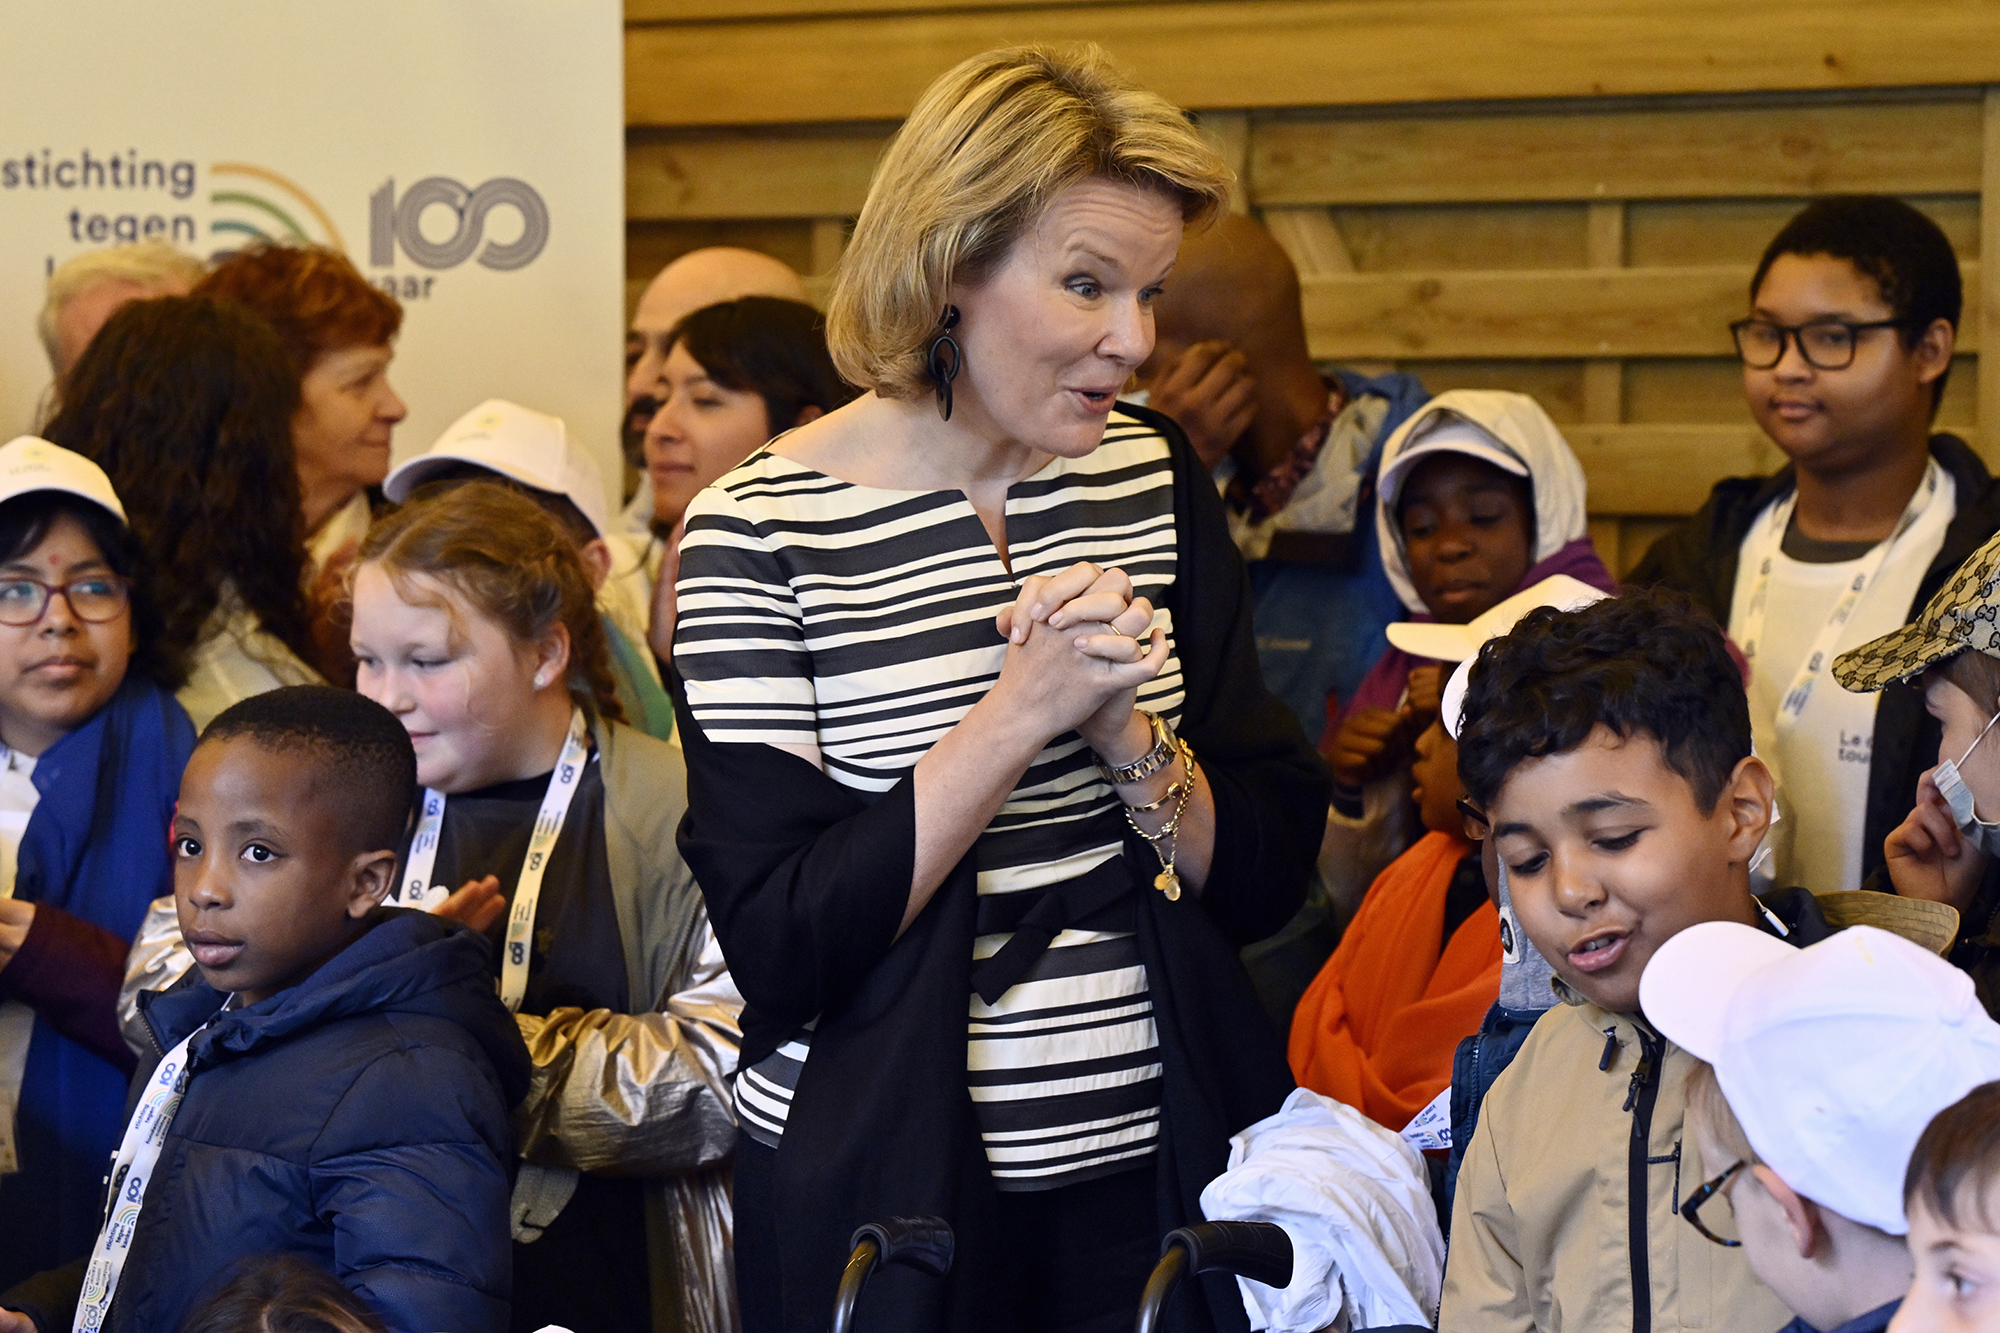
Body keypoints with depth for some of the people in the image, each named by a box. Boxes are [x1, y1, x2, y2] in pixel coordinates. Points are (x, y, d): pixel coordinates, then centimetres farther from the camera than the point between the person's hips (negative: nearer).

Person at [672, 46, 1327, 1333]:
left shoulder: (1156, 480, 2)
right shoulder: (761, 530, -12)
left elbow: (1270, 878, 2)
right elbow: (781, 951, -18)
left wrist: (1126, 731, -16)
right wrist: (1025, 707, -21)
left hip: (1167, 1169, 4)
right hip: (886, 1199, -4)